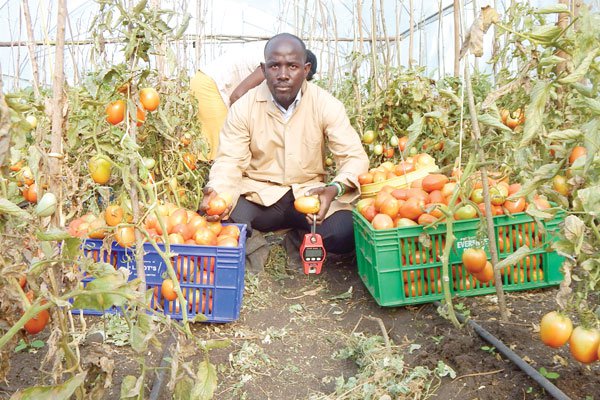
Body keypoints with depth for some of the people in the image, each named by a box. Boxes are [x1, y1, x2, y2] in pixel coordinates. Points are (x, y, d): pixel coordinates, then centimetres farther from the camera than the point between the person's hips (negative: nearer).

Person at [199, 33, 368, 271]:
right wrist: (217, 192, -32)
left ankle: (304, 235, 9)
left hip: (309, 193, 1)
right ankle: (256, 241, 6)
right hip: (258, 195, 0)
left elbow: (354, 156, -11)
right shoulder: (243, 108, -7)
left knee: (346, 234, -27)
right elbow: (230, 161, -8)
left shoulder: (327, 105, -8)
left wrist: (335, 188, -34)